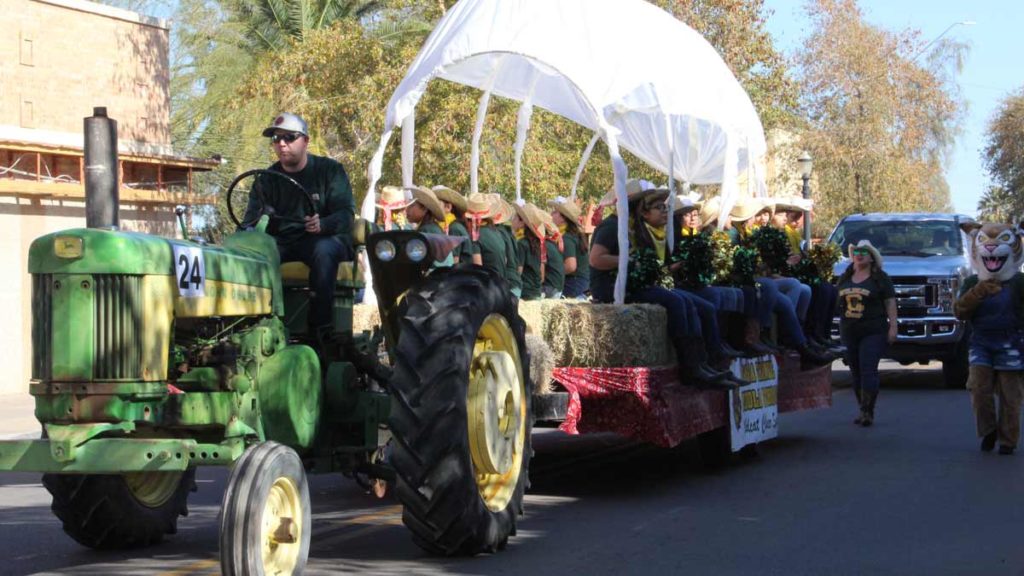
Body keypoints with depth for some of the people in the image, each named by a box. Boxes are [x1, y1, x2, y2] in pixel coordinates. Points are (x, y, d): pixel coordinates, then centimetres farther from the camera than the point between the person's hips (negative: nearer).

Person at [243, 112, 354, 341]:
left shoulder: (330, 170, 2)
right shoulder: (267, 180, 12)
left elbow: (346, 213, -9)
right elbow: (251, 220, 4)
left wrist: (322, 225, -32)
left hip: (325, 238, -3)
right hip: (282, 242, 3)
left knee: (324, 250, -39)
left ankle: (321, 327, -40)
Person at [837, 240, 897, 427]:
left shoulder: (880, 278, 1)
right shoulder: (845, 278, 14)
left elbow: (890, 303, -2)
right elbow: (837, 302, 22)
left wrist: (893, 326, -9)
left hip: (873, 332, -5)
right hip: (849, 333, 5)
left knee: (868, 370, -13)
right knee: (856, 373, 7)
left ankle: (867, 412, -14)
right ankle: (864, 410, 15)